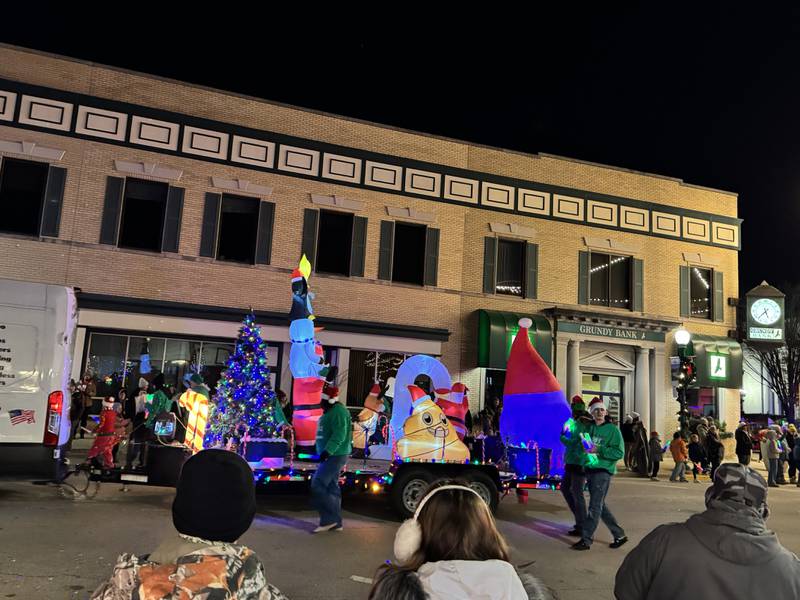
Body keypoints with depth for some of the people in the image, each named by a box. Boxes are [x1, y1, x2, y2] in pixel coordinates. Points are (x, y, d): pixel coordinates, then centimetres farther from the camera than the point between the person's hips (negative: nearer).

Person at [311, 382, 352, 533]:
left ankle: (328, 519, -6)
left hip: (335, 456, -11)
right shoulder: (330, 411, 17)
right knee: (331, 487, 12)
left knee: (317, 485, -12)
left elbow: (339, 435, -26)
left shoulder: (338, 412, -16)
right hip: (331, 456, 11)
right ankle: (336, 522, 18)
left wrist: (327, 451, -32)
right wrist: (325, 451, 21)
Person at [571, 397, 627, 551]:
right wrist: (584, 447, 2)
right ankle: (619, 535, 26)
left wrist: (599, 450, -20)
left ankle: (586, 540, 0)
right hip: (590, 469, 7)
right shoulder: (589, 427, 11)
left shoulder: (612, 429, -6)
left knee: (595, 506, -5)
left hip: (603, 471, -7)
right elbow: (582, 444, 23)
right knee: (600, 505, 13)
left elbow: (619, 452, -13)